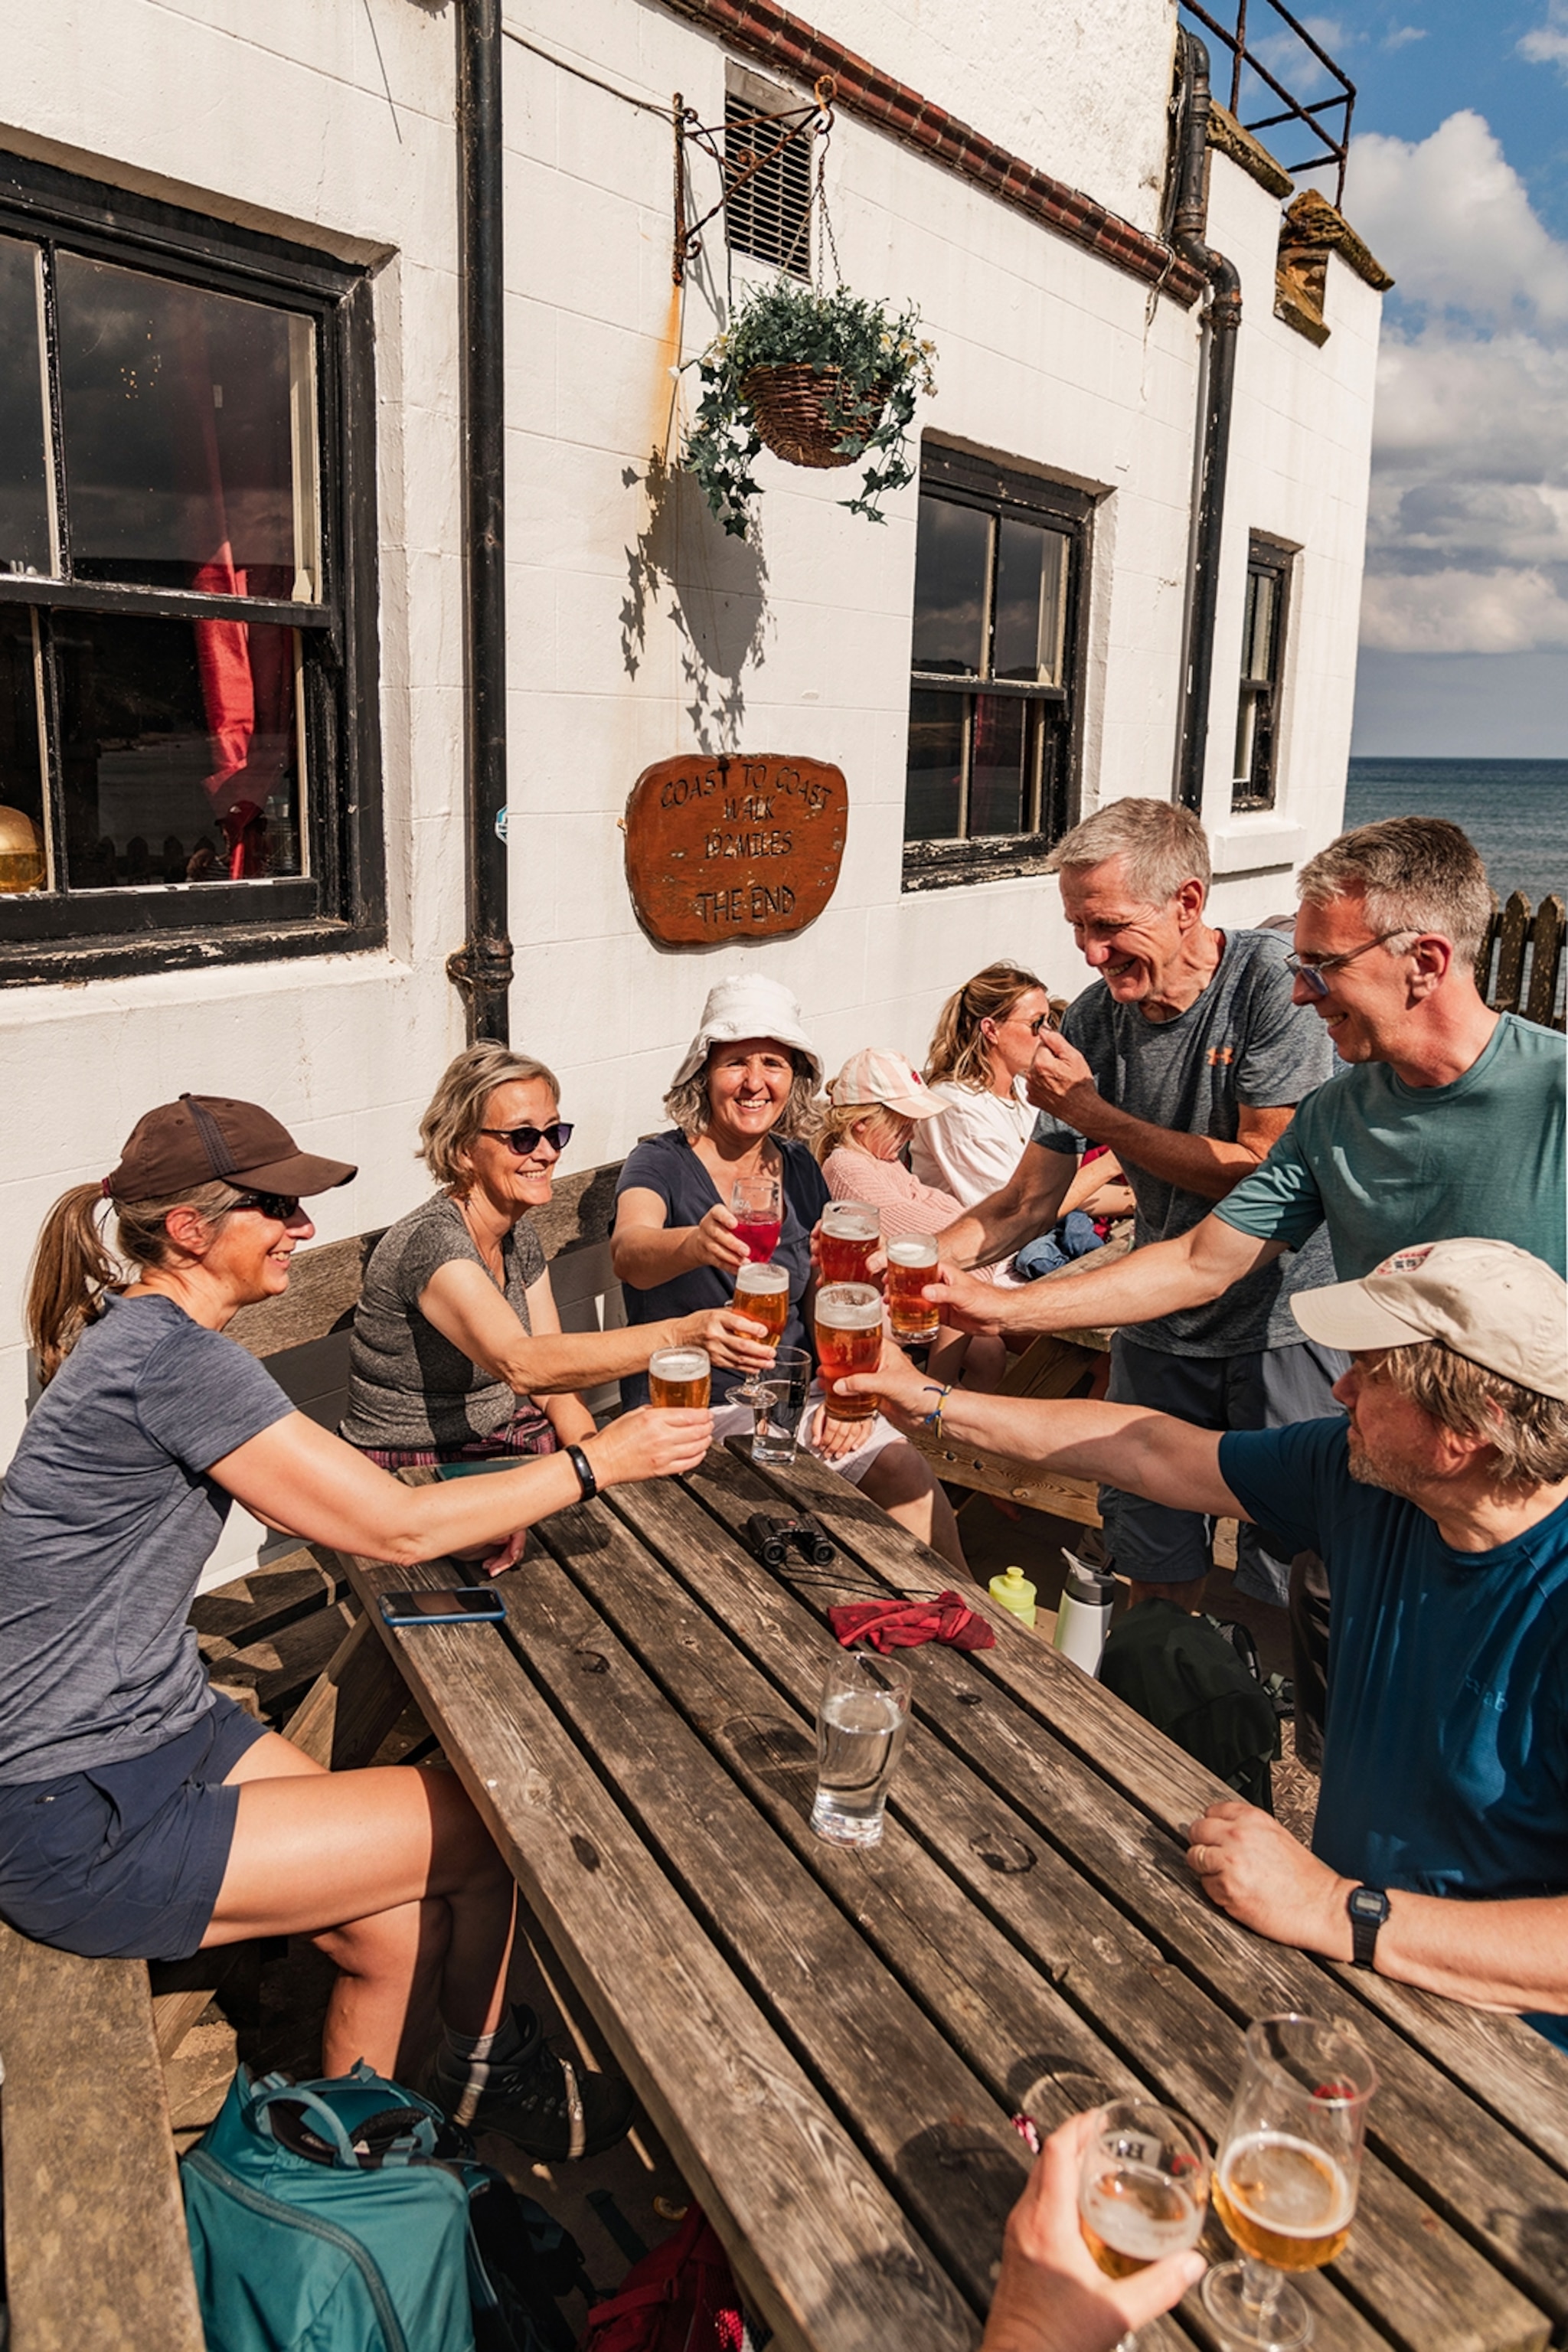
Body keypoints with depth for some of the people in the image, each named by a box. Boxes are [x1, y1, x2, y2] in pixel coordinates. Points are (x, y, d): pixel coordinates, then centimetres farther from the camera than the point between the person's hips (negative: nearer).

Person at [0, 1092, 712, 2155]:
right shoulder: (170, 1355, -25)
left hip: (158, 1725, 9)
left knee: (404, 1929, 0)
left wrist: (472, 1509, -2)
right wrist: (599, 1462, -13)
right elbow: (398, 1530, -22)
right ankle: (485, 2071, 23)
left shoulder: (146, 1337, 6)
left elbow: (334, 1503, 13)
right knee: (484, 1829, -5)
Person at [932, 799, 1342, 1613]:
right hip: (1159, 1323, 4)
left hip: (1287, 1322, -4)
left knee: (1289, 1583, 5)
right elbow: (1028, 1202, 1)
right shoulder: (1093, 1020, -4)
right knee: (1156, 1565, 14)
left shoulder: (1276, 978, -17)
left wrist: (1092, 1111, -19)